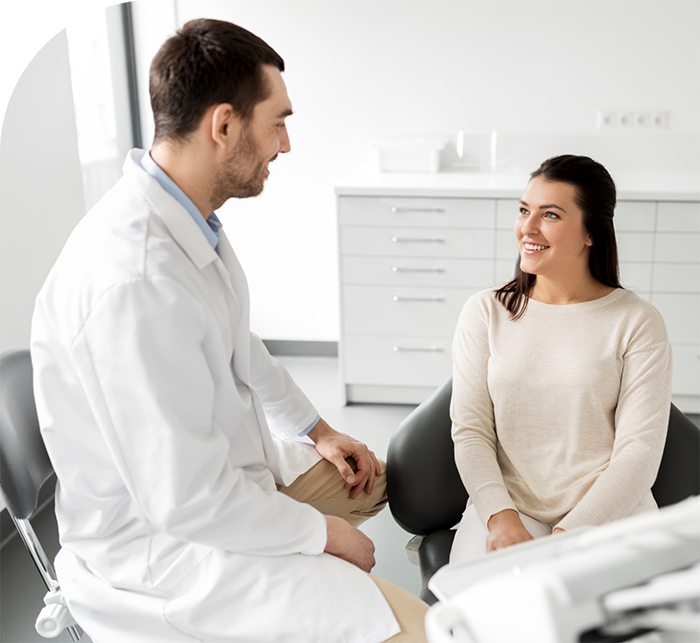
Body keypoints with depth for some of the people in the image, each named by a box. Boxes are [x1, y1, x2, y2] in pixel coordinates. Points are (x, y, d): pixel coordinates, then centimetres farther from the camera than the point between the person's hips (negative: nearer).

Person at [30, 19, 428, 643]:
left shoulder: (188, 220, -2)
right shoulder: (133, 284, -34)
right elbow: (187, 503, -29)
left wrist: (317, 429, 15)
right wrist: (321, 531, -14)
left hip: (226, 465, 10)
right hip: (158, 541, -9)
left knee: (379, 476, 22)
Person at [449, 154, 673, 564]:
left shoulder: (638, 323, 0)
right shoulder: (485, 312, 6)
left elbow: (639, 451, -5)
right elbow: (470, 432, 1)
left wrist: (569, 534, -16)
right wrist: (501, 518, -15)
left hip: (611, 510, 0)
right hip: (506, 508, 1)